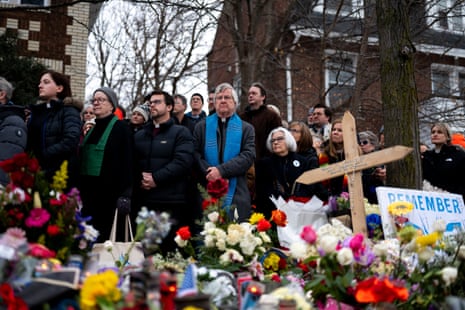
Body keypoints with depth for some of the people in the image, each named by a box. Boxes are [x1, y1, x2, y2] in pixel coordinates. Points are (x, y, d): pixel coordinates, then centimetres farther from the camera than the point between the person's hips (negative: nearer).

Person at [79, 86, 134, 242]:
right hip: (89, 190, 7)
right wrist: (78, 189, 14)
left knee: (109, 237, -5)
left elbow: (127, 160, -12)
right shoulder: (91, 128, 17)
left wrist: (125, 194, -19)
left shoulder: (121, 127, -4)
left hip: (110, 191, -7)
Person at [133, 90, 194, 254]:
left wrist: (156, 178, -14)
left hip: (172, 201, -4)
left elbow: (183, 161, -11)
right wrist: (140, 179, -9)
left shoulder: (181, 133, 4)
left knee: (170, 250, -3)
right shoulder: (140, 135, 20)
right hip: (144, 200, 5)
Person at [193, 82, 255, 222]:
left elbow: (249, 156, -2)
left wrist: (222, 170, -13)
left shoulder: (246, 128, 12)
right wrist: (209, 172, -13)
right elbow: (195, 154, 4)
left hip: (236, 192, 0)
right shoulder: (202, 126, 15)